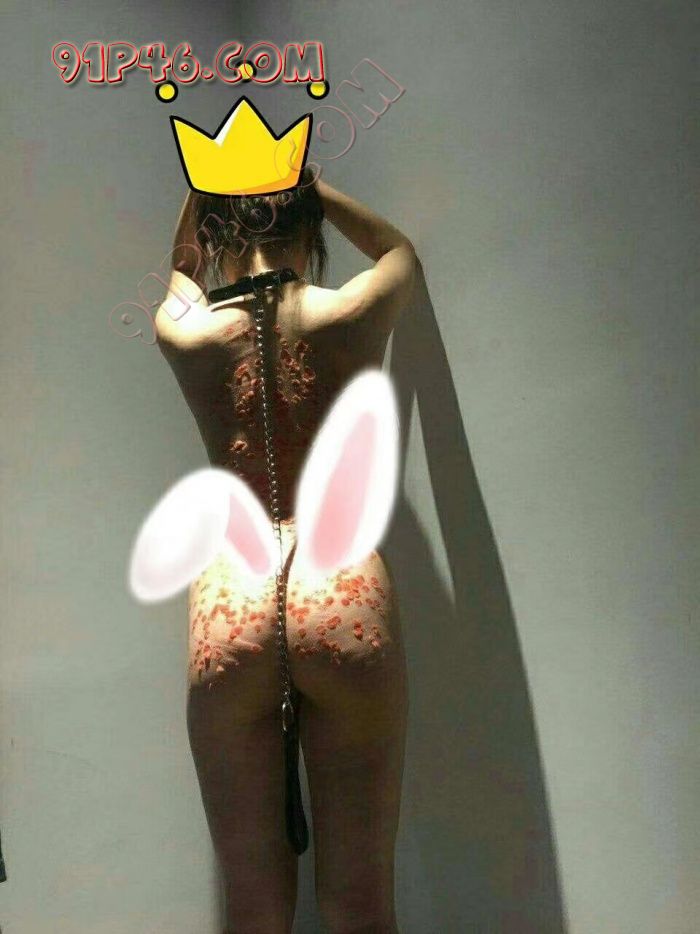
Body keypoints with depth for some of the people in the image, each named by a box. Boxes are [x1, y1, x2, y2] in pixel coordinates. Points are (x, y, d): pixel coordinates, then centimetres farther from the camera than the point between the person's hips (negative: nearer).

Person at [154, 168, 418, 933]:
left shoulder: (181, 330, 6)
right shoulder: (351, 315, 3)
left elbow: (182, 270, 33)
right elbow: (400, 249, 28)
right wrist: (307, 187, 33)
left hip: (226, 609, 1)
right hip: (344, 594, -1)